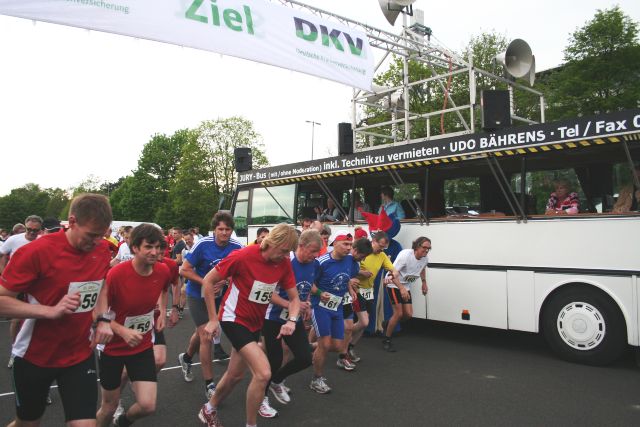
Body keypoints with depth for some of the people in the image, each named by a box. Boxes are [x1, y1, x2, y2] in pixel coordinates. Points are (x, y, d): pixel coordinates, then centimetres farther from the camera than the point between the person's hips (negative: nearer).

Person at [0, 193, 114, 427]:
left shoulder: (102, 250, -7)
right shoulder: (37, 251, -22)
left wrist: (103, 320, -4)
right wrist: (51, 311, -29)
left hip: (80, 356, 3)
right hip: (34, 358, -2)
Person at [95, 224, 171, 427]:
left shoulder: (163, 271, -11)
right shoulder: (116, 274, -24)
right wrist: (123, 331, -30)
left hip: (143, 346, 3)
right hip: (113, 347, -3)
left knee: (148, 405, -5)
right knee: (109, 407, 12)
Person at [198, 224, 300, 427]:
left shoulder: (284, 263, -9)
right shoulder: (243, 256, -25)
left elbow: (294, 297, -1)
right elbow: (208, 281, -15)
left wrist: (292, 320, -21)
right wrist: (213, 319, -12)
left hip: (255, 322, 7)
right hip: (234, 319, -6)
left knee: (236, 375, 20)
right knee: (263, 373, -17)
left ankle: (209, 410, 46)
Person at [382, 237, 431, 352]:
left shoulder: (425, 259, -7)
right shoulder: (405, 255, -28)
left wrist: (424, 283, 16)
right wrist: (402, 288, -43)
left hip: (406, 287, 7)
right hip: (394, 284, -7)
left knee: (408, 315, 0)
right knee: (399, 313, -12)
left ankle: (388, 325, 29)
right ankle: (386, 340, 5)